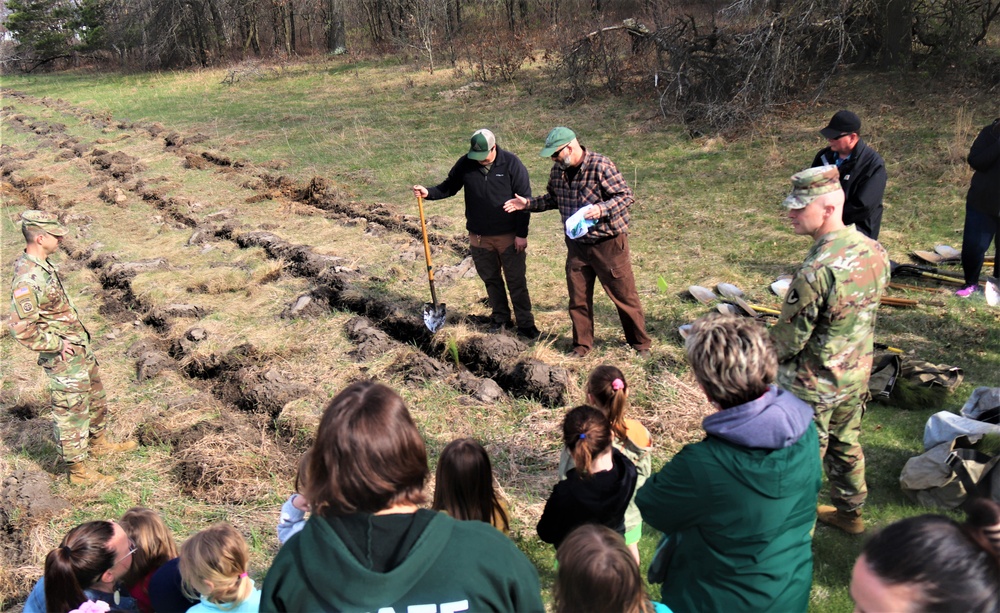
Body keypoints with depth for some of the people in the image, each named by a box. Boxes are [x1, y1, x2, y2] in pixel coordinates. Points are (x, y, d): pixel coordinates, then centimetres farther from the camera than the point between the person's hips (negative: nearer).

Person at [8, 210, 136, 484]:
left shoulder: (42, 265, 3)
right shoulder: (28, 280, -27)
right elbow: (21, 328, -30)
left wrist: (79, 339, 16)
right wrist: (57, 345, -20)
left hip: (80, 347, 10)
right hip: (64, 358, -10)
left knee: (95, 397, 25)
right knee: (72, 410, 4)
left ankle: (98, 442, 46)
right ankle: (77, 469, 19)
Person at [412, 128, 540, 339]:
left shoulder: (511, 163, -12)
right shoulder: (465, 164, -4)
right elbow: (449, 187, 9)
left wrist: (522, 233, -11)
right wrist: (429, 193, -11)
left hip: (509, 235, -3)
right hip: (479, 236, 3)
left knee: (517, 281, 2)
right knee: (491, 279, 15)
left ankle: (525, 323, 12)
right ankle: (500, 317, 31)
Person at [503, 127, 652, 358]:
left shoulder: (600, 166, -18)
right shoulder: (558, 170, 2)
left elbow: (625, 195, -16)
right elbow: (553, 198, 18)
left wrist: (601, 209, -31)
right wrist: (528, 204, 8)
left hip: (608, 243, -6)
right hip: (577, 245, 6)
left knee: (624, 295, 4)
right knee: (578, 298, 10)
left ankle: (640, 343, 19)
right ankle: (582, 345, 25)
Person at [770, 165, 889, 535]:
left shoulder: (817, 269, -32)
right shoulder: (874, 251, -6)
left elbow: (789, 338, -23)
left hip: (813, 384, -8)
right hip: (857, 375, 8)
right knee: (846, 444, 25)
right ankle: (850, 511, 44)